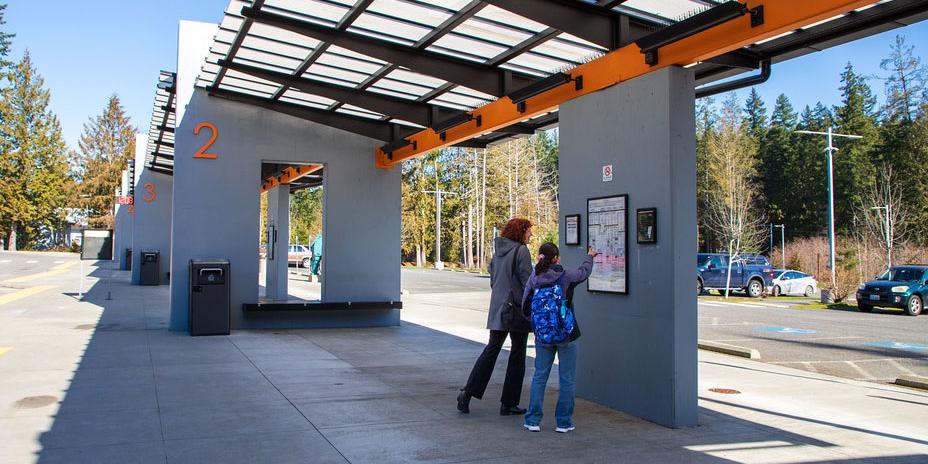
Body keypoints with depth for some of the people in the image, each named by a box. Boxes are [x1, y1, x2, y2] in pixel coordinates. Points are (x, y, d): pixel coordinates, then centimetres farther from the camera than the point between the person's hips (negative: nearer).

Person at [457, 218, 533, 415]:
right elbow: (528, 281, -15)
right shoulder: (521, 251, -11)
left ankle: (467, 392, 5)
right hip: (517, 309, -7)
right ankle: (509, 403, 10)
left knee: (492, 349, 13)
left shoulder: (498, 251, 12)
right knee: (517, 354, 4)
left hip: (497, 309, 7)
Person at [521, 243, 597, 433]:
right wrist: (589, 257, 31)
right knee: (567, 379, 9)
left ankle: (533, 420, 13)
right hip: (566, 335, -3)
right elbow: (584, 272, 11)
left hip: (542, 336, 3)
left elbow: (525, 308, 0)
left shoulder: (533, 280, -4)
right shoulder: (566, 277, -10)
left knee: (539, 376, 12)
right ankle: (564, 422, 14)